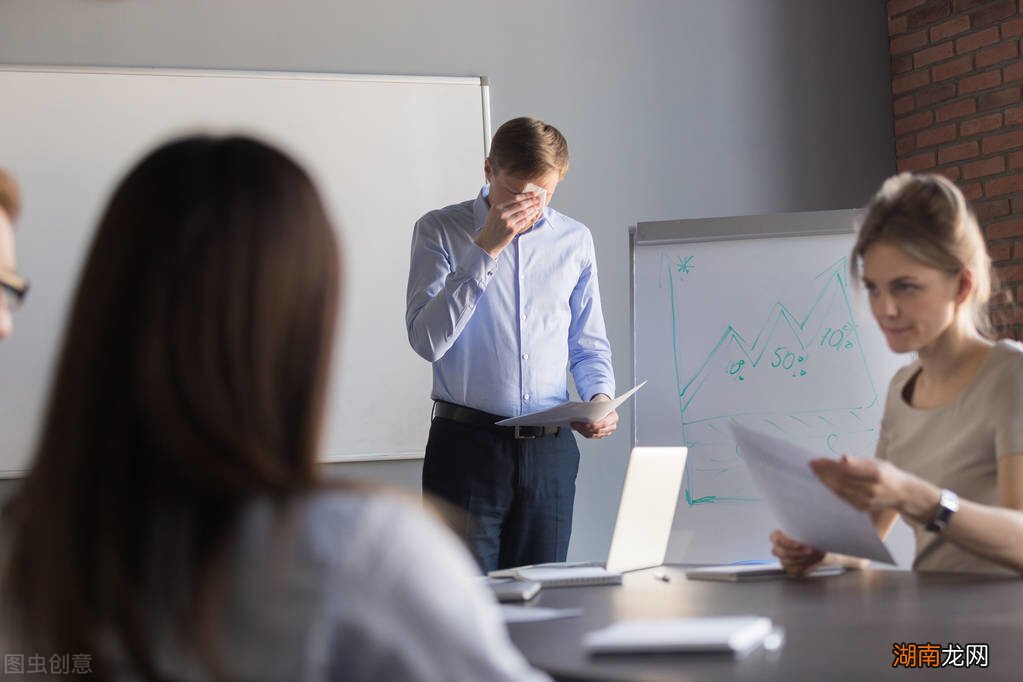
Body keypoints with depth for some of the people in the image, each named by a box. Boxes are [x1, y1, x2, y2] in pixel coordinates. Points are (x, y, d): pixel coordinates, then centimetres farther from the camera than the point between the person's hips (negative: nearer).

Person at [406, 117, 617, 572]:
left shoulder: (574, 240, 10)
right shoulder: (440, 231, 0)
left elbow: (589, 345, 17)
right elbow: (428, 339, -12)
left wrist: (600, 397, -4)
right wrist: (485, 250, -15)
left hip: (550, 448, 3)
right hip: (466, 446, -3)